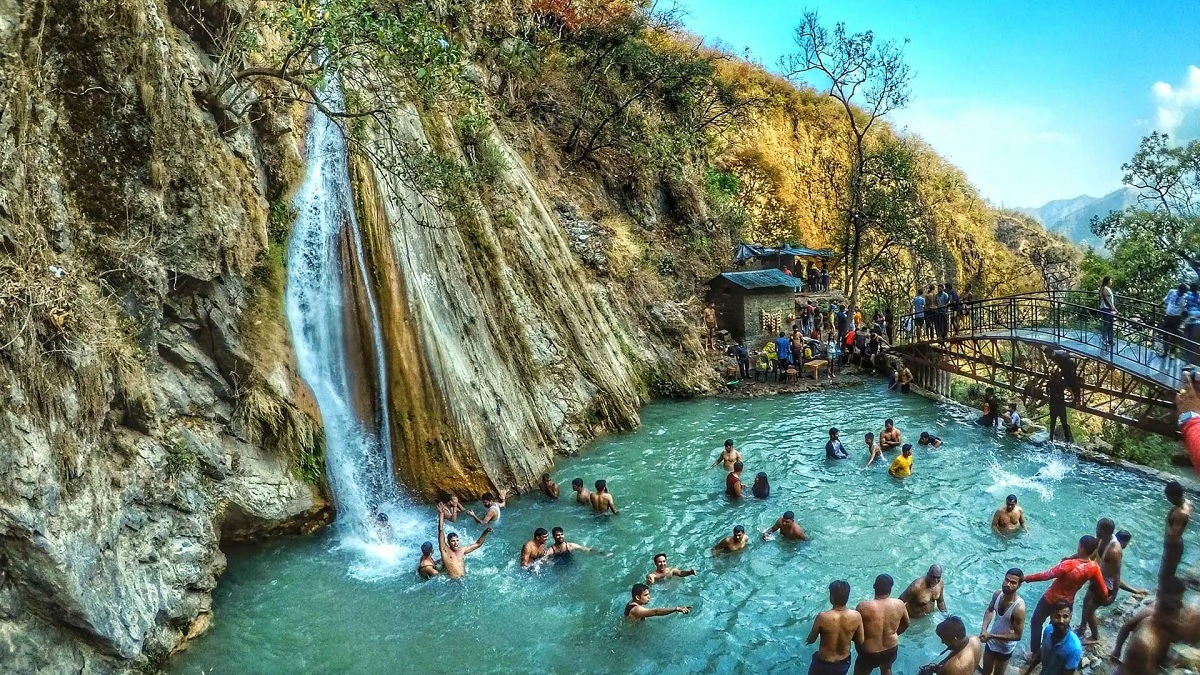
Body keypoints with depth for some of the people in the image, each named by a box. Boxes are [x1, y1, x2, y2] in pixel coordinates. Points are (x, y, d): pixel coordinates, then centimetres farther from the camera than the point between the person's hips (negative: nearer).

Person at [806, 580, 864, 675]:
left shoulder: (823, 617, -29)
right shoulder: (856, 616, -21)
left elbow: (811, 640, -13)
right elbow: (860, 641, -5)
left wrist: (809, 639, 10)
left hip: (824, 663, -3)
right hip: (844, 662, 3)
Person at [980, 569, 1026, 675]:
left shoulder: (1019, 607, -34)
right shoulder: (997, 594, -17)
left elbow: (1017, 635, -26)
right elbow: (990, 610, 3)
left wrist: (991, 636, -26)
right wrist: (984, 629, -12)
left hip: (1005, 648, -4)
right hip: (991, 642, 5)